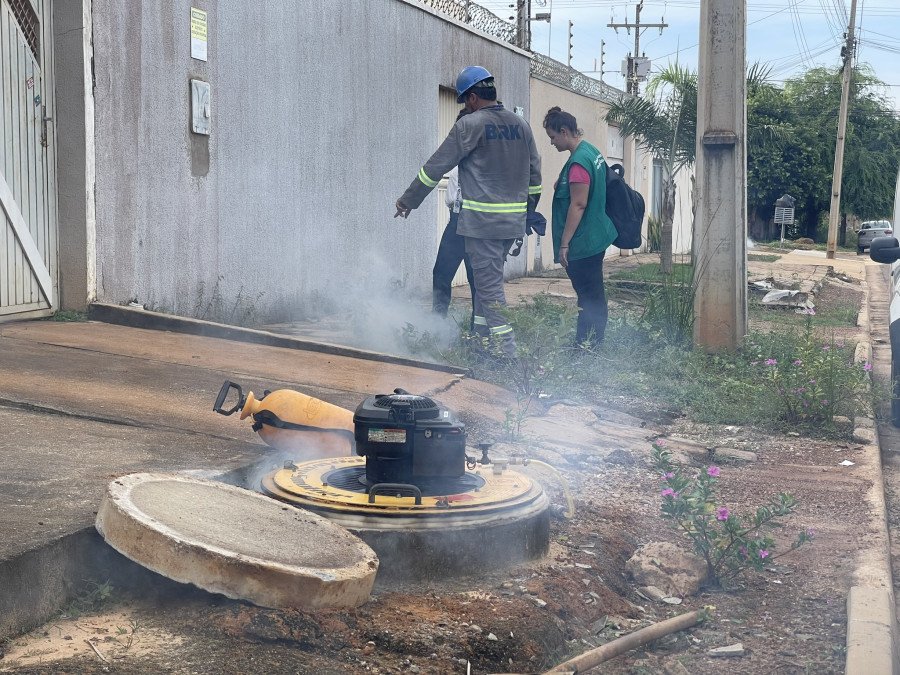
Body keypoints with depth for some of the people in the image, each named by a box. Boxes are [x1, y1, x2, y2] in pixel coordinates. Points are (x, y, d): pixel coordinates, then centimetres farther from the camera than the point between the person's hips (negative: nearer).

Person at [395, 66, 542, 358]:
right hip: (513, 221, 7)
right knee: (488, 277, 18)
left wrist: (407, 201, 5)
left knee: (489, 285, -5)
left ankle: (507, 352, -9)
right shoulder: (521, 125, 11)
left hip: (481, 220, -7)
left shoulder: (470, 124, -8)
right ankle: (481, 337, 22)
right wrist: (529, 209, 28)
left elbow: (436, 166, -4)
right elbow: (534, 172, 17)